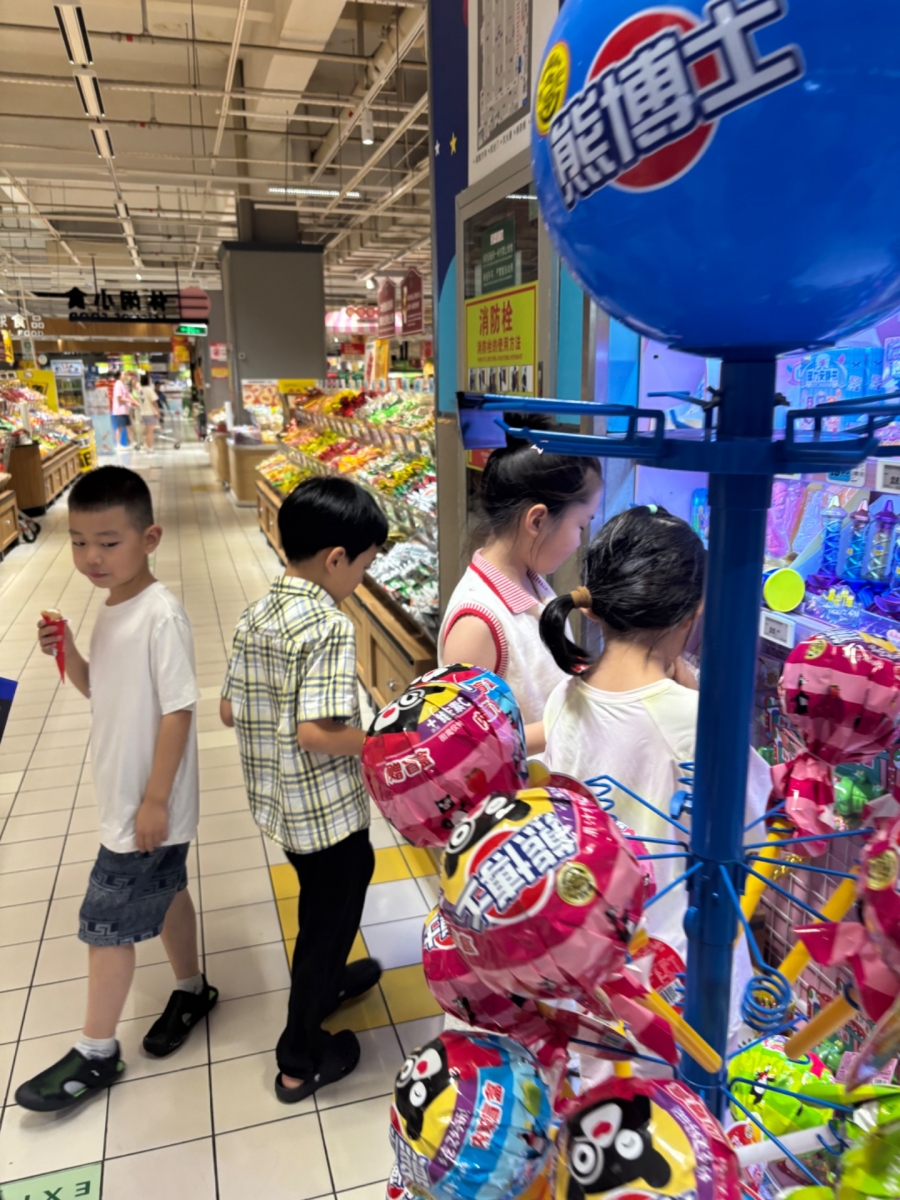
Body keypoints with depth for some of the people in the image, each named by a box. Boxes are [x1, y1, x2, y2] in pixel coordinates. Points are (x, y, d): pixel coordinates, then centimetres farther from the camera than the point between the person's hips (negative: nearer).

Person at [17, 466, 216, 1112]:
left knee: (106, 920, 4)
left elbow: (178, 710, -23)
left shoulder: (161, 616, -24)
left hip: (150, 802, -8)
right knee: (165, 893, 23)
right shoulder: (112, 611, 4)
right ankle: (192, 989, 43)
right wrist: (67, 651, -4)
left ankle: (96, 1053, 23)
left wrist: (155, 801, -20)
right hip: (124, 794, 8)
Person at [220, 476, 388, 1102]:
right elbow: (315, 734, -30)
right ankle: (302, 1060, 30)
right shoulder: (331, 626, -24)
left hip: (279, 801, 8)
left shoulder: (256, 615, 0)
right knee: (331, 915, 13)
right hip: (328, 808, -8)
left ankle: (325, 981, 55)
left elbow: (230, 711, 4)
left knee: (325, 896, 31)